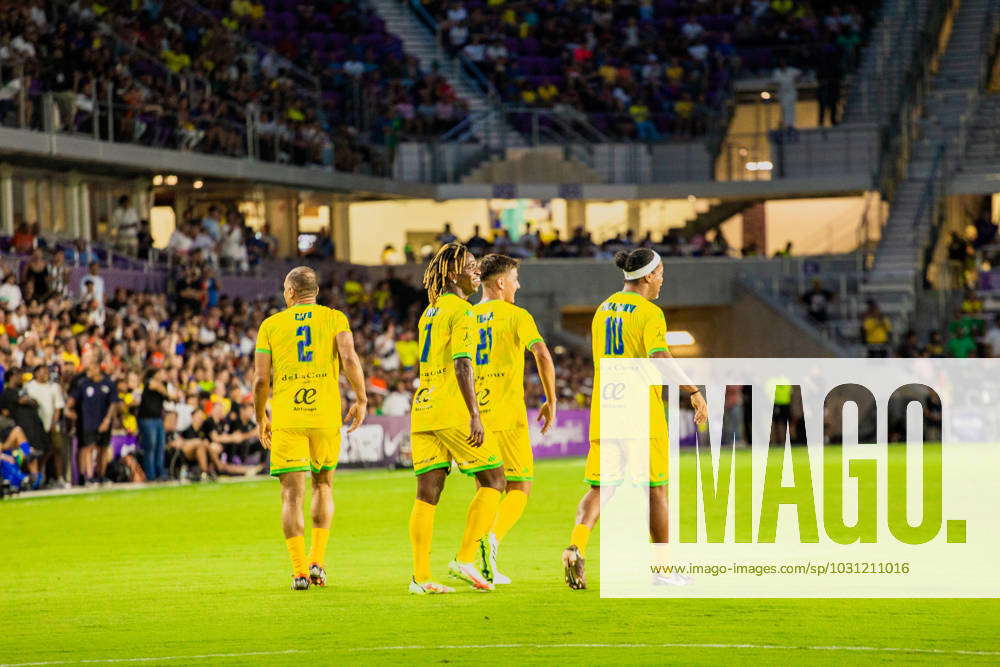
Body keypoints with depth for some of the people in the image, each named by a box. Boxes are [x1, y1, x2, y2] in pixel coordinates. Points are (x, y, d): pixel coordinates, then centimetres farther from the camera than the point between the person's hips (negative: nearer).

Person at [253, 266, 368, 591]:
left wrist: (261, 419, 15)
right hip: (326, 414, 1)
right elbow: (349, 359, -9)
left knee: (292, 493, 0)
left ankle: (299, 571, -8)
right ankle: (317, 561, 10)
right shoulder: (334, 318, 6)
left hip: (286, 417, -1)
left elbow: (261, 379, 3)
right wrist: (361, 400, 0)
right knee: (323, 485, 19)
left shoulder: (270, 325, 7)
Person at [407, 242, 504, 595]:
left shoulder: (429, 313, 20)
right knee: (493, 482, 2)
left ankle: (420, 576, 0)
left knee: (427, 494, 4)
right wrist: (474, 415, -20)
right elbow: (461, 364, -16)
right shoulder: (461, 311, -7)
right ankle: (465, 559, -7)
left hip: (422, 409, 8)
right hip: (452, 410, -8)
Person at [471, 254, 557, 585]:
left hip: (473, 417, 5)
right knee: (519, 489, 2)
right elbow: (542, 355, -16)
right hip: (507, 416, -5)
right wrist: (551, 401, -6)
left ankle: (487, 566, 6)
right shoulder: (516, 316, -4)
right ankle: (493, 539, -24)